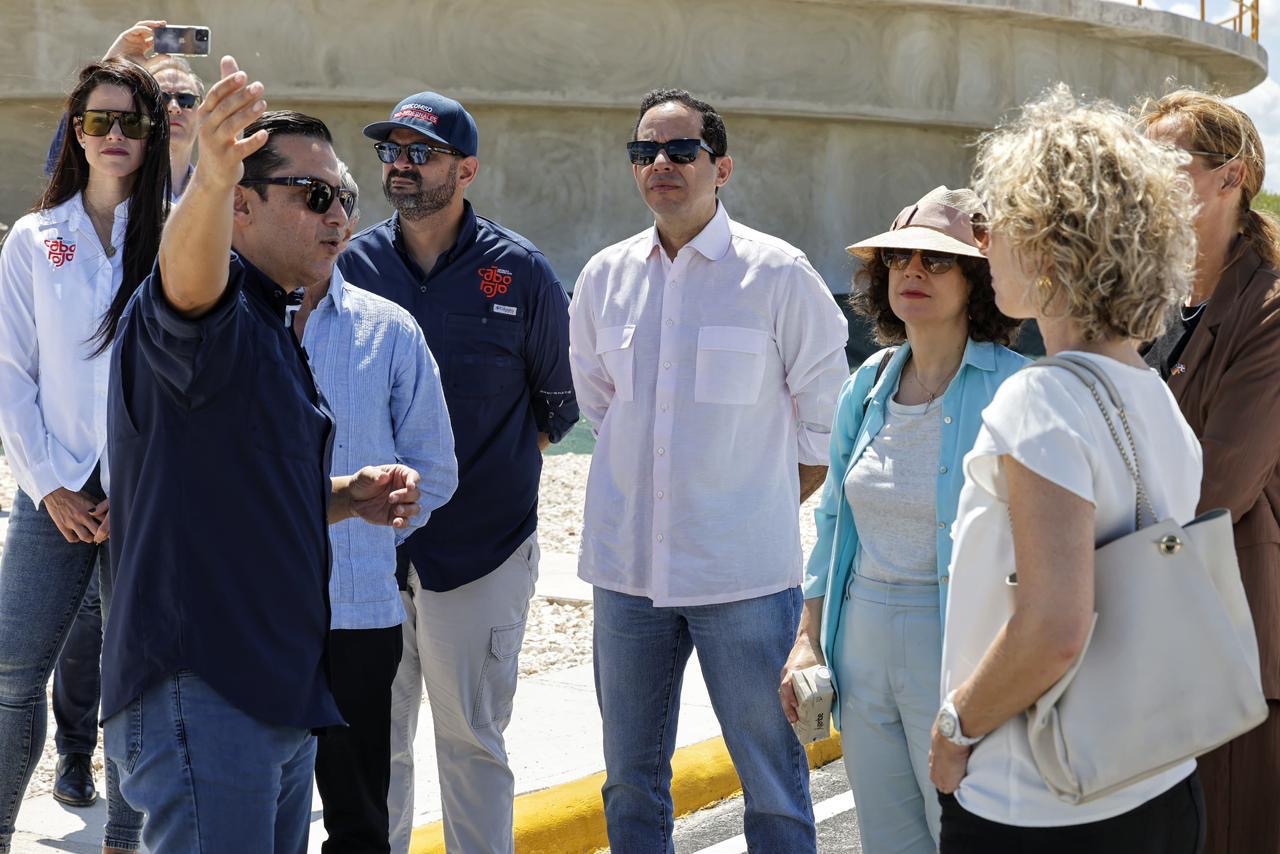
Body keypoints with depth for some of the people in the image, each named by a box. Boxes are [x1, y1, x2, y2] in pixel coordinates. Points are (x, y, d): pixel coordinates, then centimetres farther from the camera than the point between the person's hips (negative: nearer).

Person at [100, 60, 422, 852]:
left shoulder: (275, 333, 17)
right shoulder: (210, 316, -11)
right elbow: (188, 275, -37)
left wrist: (347, 497, 7)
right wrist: (210, 178, -57)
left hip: (277, 690, 10)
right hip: (201, 691, -9)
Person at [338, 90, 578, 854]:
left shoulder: (520, 272, -2)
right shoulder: (354, 266, 4)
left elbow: (561, 398, 9)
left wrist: (499, 467, 7)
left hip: (483, 547, -3)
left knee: (473, 740, 5)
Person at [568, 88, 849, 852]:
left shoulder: (778, 274, -6)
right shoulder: (605, 276, 6)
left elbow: (827, 423, 2)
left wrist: (763, 501, 5)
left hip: (743, 573, -4)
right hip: (627, 566, 4)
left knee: (772, 779, 1)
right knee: (631, 780, 14)